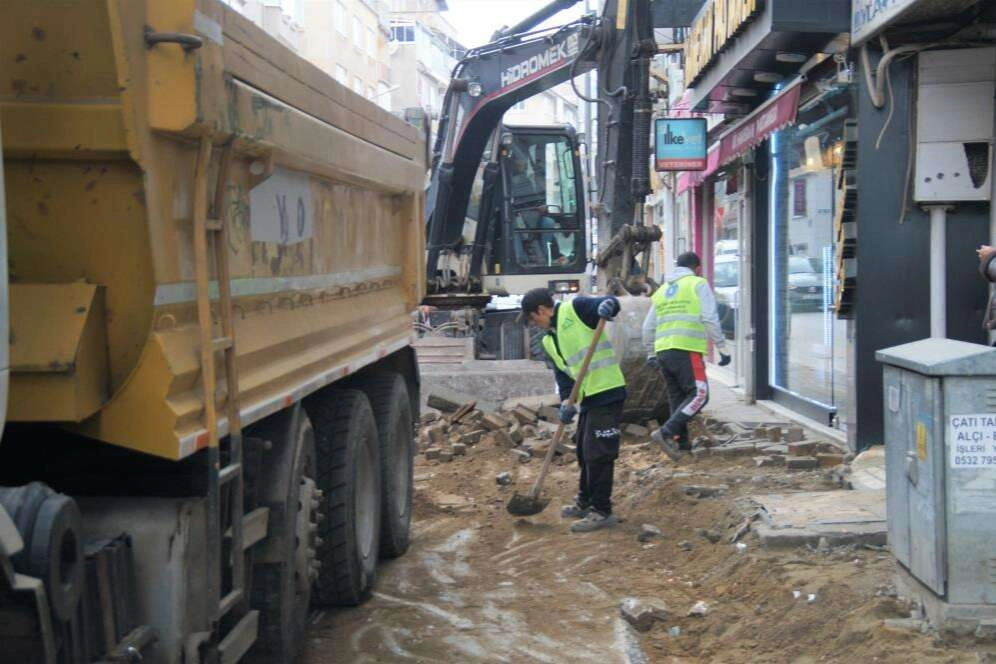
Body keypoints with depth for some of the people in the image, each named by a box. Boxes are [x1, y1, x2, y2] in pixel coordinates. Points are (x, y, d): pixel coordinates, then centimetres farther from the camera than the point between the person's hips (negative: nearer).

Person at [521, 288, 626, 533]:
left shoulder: (575, 309, -7)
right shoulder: (549, 341, 16)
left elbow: (610, 304, -19)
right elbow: (562, 374, 12)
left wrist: (607, 305, -43)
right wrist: (566, 402, -4)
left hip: (607, 393, -9)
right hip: (587, 398, 9)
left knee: (598, 453, -6)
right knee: (584, 451, 20)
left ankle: (602, 511, 2)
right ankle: (585, 502, 35)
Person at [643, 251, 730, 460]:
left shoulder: (662, 289, 22)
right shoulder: (698, 284, 4)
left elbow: (649, 327, 23)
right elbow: (710, 319, -7)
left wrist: (651, 354, 32)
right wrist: (722, 347, -4)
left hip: (663, 350, 7)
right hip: (687, 350, -7)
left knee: (677, 397, 14)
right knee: (699, 394, -8)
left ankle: (680, 442, 12)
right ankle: (666, 432, -21)